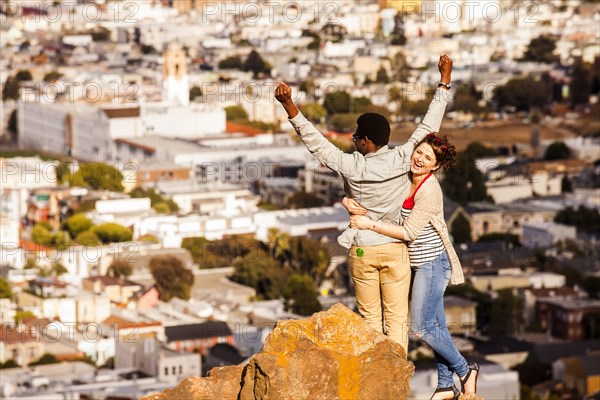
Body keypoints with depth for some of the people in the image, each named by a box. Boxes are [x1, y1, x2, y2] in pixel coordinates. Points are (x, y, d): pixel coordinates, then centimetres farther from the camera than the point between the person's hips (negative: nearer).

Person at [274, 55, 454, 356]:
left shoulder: (350, 166, -12)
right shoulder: (401, 160, -11)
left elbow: (314, 140, -9)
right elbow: (428, 125, -5)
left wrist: (289, 105, -8)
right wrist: (445, 80, 2)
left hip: (361, 250, 0)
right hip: (395, 249, 0)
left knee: (370, 317, 8)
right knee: (397, 318, 2)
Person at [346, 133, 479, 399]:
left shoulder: (429, 192, -22)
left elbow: (409, 233, -21)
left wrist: (370, 225, -22)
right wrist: (349, 201, -12)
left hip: (432, 262, -8)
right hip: (421, 262, 8)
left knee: (422, 328, -6)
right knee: (436, 325, 12)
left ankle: (465, 371, 10)